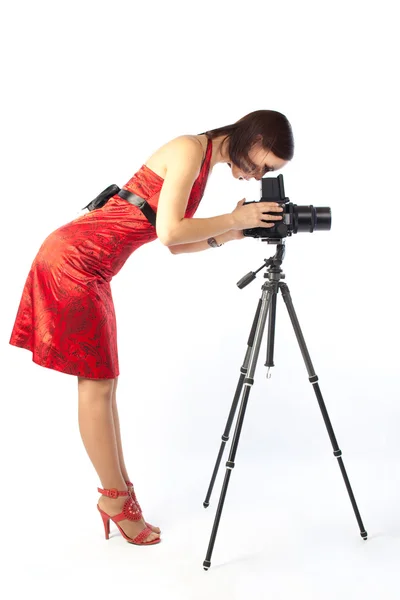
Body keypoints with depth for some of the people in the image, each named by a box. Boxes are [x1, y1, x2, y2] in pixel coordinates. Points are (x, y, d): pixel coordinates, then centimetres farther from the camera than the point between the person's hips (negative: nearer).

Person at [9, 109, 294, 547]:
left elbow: (176, 245, 16)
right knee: (97, 382, -3)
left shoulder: (206, 161, 15)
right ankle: (116, 498, 8)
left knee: (103, 379, 9)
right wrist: (233, 219, -13)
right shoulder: (191, 149, -13)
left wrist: (227, 234, 4)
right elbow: (168, 232, -21)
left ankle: (117, 493, 17)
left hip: (90, 268, 9)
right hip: (74, 259, -9)